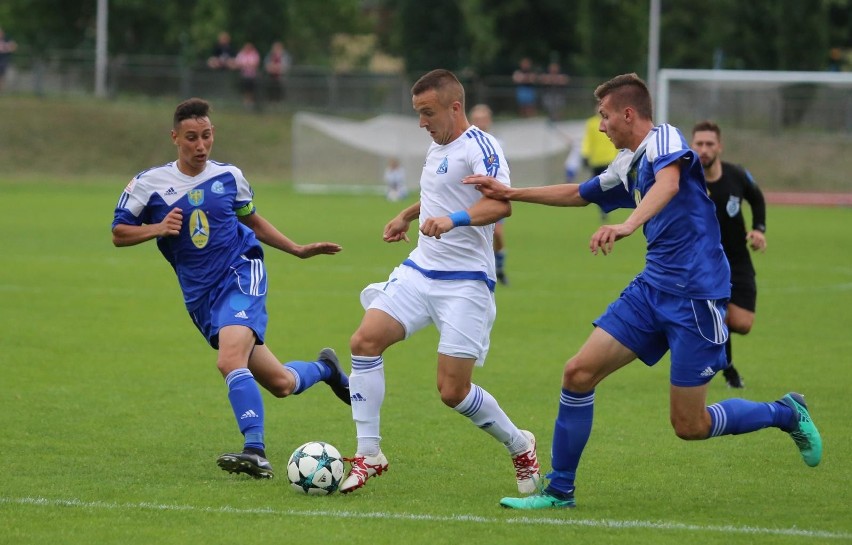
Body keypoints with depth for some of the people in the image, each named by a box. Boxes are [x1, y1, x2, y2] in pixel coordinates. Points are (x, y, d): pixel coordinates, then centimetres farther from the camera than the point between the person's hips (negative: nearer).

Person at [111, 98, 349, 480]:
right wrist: (158, 228, -15)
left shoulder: (228, 177, 4)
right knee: (279, 384, 5)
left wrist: (298, 250, 18)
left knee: (229, 359, -30)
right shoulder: (149, 184, -1)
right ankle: (324, 368, 37)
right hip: (201, 296, 2)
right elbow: (119, 234, 3)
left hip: (241, 275, -2)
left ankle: (255, 451, -34)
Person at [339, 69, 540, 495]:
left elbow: (501, 204, -31)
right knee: (365, 340, -12)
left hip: (465, 282, -8)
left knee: (453, 391, -8)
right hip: (419, 270, 8)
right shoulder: (437, 147, 14)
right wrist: (408, 215, 34)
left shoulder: (479, 146, -13)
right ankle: (368, 455, -5)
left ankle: (519, 447, 18)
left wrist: (453, 219, -44)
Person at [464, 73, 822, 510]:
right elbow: (578, 195, 32)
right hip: (652, 288, 8)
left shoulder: (663, 138, -11)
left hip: (695, 293, -8)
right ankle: (559, 491, 7)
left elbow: (669, 183, -34)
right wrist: (511, 193, 28)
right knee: (578, 373, -3)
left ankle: (786, 414, 19)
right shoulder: (627, 165, 15)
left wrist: (630, 225, -51)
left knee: (690, 426, -5)